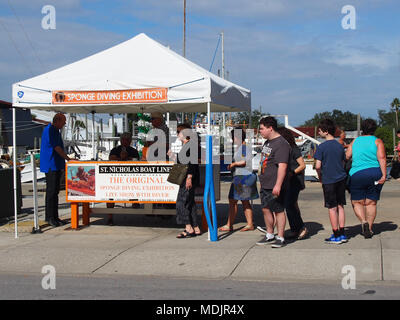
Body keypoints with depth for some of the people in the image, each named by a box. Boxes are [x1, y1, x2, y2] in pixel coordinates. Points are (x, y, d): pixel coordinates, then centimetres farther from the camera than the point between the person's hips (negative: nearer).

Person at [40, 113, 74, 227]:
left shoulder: (55, 131, 20)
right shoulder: (50, 130, -11)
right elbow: (56, 148, -17)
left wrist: (65, 161, 23)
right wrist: (68, 158, -15)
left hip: (56, 165, 10)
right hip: (51, 166, -10)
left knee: (55, 191, 10)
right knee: (51, 191, -7)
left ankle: (54, 217, 13)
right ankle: (50, 217, -3)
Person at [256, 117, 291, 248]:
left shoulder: (281, 144, -17)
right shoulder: (267, 142, 15)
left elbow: (282, 166, -24)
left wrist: (278, 185, -29)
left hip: (275, 185, -9)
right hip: (265, 184, 9)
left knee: (278, 210, -1)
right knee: (266, 209, 14)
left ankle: (280, 238, 7)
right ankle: (269, 235, 27)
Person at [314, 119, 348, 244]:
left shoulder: (321, 147, -11)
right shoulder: (340, 146, 6)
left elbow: (318, 166, -14)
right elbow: (343, 163, 12)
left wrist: (320, 177, 3)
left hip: (328, 181, -5)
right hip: (341, 179, 5)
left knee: (332, 208, 1)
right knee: (340, 206, 11)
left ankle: (336, 236, 5)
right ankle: (342, 234, 15)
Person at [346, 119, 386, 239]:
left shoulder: (355, 141, 9)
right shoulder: (377, 141, 2)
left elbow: (347, 156, 4)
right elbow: (381, 158, -11)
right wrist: (384, 175, -14)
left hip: (357, 174, 0)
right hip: (375, 174, 0)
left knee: (357, 202, 9)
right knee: (371, 203, 8)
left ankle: (364, 221, -15)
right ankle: (369, 229, 9)